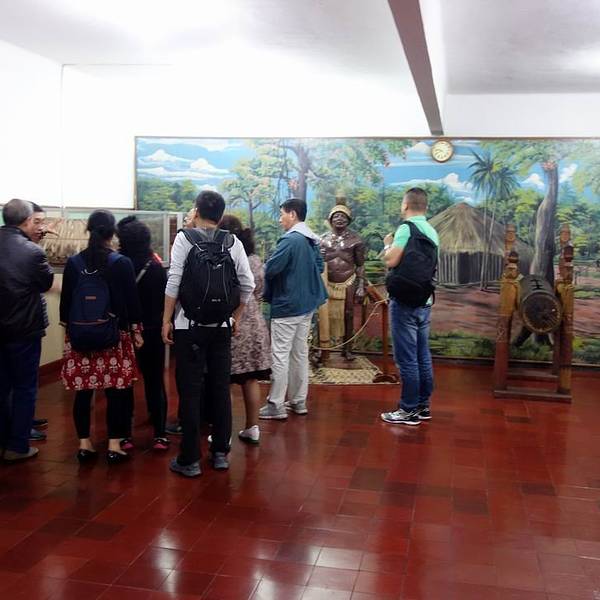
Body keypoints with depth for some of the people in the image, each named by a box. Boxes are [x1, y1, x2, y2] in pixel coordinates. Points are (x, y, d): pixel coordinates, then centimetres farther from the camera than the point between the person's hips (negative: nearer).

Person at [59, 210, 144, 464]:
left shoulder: (73, 262, 2)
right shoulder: (122, 262, -6)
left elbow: (65, 300, 7)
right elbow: (132, 300, -4)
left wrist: (68, 329, 17)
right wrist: (136, 331, 5)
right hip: (115, 336, -3)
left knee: (83, 390, 8)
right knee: (116, 391, 3)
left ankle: (84, 444, 15)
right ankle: (114, 446, 6)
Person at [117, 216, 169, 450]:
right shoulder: (156, 267, -8)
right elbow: (165, 299, -2)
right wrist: (162, 323, 10)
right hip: (152, 332, 1)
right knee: (155, 382, 10)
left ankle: (125, 435, 13)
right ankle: (159, 435, 11)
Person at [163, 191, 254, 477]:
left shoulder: (184, 238, -5)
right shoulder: (233, 242, 4)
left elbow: (174, 282, -10)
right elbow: (247, 284, 2)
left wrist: (166, 320, -4)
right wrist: (236, 317, 14)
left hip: (190, 325, -3)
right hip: (222, 325, 3)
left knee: (190, 391, 2)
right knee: (220, 388, 11)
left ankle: (189, 459, 7)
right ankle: (220, 453, 19)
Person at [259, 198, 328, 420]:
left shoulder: (290, 240, -19)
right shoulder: (312, 240, 8)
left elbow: (270, 269, -22)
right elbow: (319, 266, 15)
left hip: (286, 305, -9)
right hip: (307, 304, 9)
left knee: (280, 355, -3)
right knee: (300, 352, 15)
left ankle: (276, 405, 1)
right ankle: (298, 401, 23)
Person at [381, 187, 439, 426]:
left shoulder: (406, 228, -13)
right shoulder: (432, 231, 10)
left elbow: (391, 261, -19)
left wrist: (388, 244, 1)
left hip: (406, 301, -8)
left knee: (407, 358, -1)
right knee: (422, 355, 14)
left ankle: (409, 410, 5)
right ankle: (423, 405, 22)